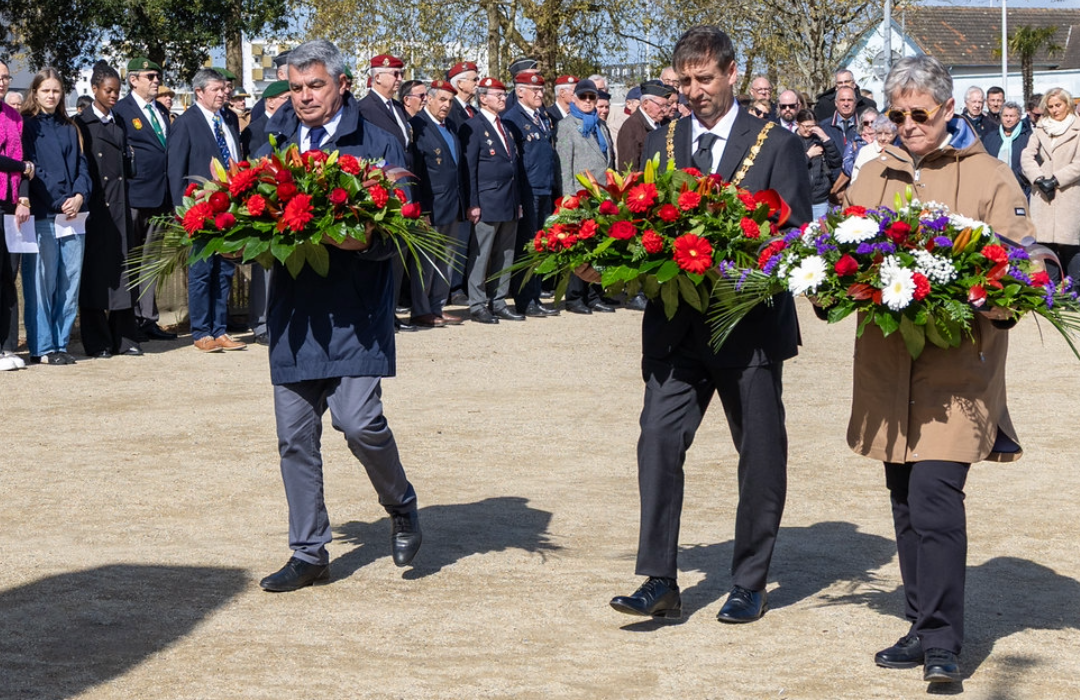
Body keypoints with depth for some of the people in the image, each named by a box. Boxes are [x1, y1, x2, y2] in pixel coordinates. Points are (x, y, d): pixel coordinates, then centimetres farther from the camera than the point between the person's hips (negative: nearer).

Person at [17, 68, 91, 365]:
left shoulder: (69, 129, 19)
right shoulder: (26, 126, 4)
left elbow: (81, 166, 15)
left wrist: (79, 196, -2)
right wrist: (24, 200, -15)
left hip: (72, 215, 5)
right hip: (41, 215, -5)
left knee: (70, 281, 3)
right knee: (40, 282, -5)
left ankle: (61, 344, 10)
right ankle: (42, 348, -1)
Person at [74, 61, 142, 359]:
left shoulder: (120, 125, 16)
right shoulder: (81, 125, 0)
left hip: (119, 208, 5)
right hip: (94, 208, -5)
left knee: (121, 268, 3)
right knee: (95, 270, -2)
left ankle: (123, 338, 7)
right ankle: (97, 342, 1)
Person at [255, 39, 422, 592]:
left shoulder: (378, 146, 2)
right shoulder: (275, 142, 14)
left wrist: (365, 240, -23)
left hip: (356, 309, -4)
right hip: (293, 307, 4)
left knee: (358, 419, -14)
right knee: (295, 434, 5)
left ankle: (402, 508, 15)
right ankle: (309, 552, 16)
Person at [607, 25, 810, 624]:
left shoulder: (777, 146, 1)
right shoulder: (660, 144, 12)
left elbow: (795, 233, -5)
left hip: (750, 325, -2)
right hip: (676, 327, 2)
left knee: (761, 456, 6)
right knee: (658, 440, -10)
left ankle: (750, 584, 18)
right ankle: (660, 581, -7)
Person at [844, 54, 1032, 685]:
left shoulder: (990, 178, 3)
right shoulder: (874, 176, 16)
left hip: (957, 366, -5)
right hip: (888, 366, 5)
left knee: (935, 496, -15)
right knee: (906, 502, 9)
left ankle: (942, 643, -10)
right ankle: (923, 627, 19)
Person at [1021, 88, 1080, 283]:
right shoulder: (1040, 129, 15)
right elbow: (1027, 157, 7)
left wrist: (1055, 180, -11)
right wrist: (1039, 179, -9)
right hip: (1043, 199, 4)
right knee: (1046, 243, 0)